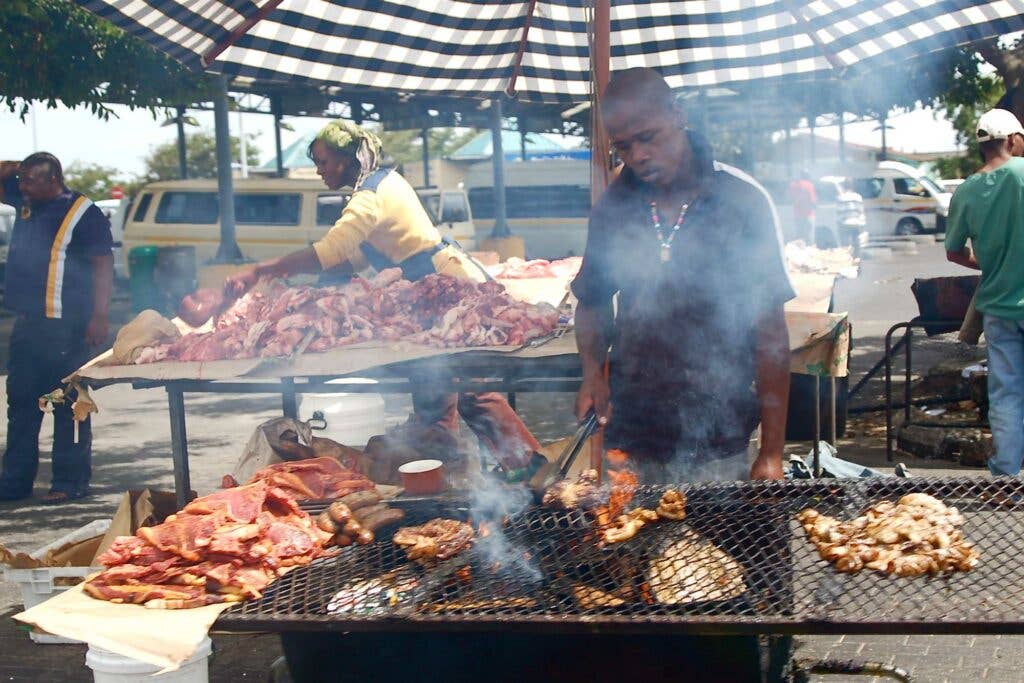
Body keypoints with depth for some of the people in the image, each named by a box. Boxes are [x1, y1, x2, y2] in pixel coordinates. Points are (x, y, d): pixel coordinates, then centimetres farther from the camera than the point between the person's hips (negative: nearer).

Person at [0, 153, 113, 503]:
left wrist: (99, 317, -18)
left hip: (65, 328, -8)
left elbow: (103, 266, -13)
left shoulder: (83, 214, -11)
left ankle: (70, 482, 6)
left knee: (68, 407, -1)